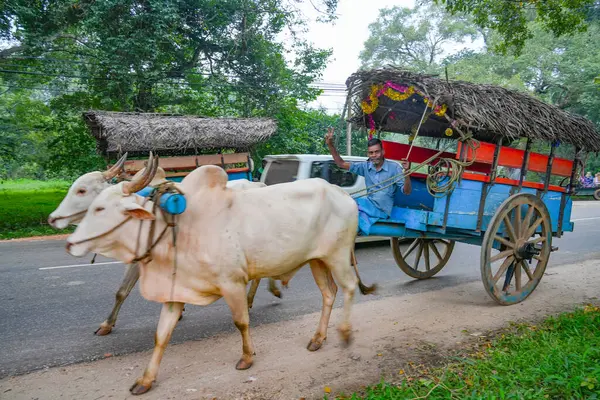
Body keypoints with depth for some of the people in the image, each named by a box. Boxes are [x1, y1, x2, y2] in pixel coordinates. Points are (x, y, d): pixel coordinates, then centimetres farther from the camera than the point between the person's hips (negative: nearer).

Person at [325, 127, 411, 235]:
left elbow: (406, 191, -7)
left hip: (382, 210, -3)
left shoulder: (394, 168, -4)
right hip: (368, 205, 3)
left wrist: (406, 173, -26)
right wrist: (330, 145, -7)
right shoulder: (366, 166, 6)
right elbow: (341, 163, 5)